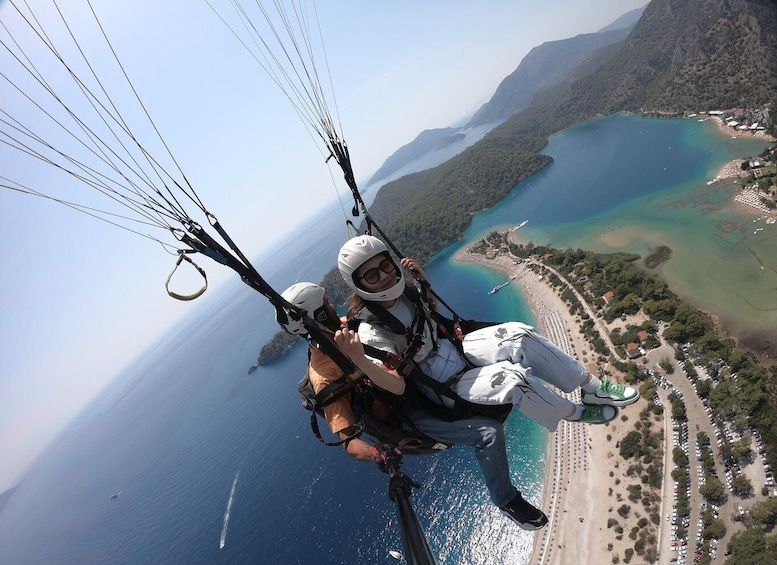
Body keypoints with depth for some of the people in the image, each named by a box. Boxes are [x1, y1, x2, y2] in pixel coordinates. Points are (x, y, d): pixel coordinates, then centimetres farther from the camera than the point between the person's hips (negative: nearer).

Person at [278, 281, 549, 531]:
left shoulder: (344, 325, -2)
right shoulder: (322, 376, -22)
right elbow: (349, 440, -22)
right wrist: (377, 453, -43)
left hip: (416, 383, 8)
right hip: (406, 416, -7)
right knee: (489, 431, -18)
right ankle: (506, 500, 9)